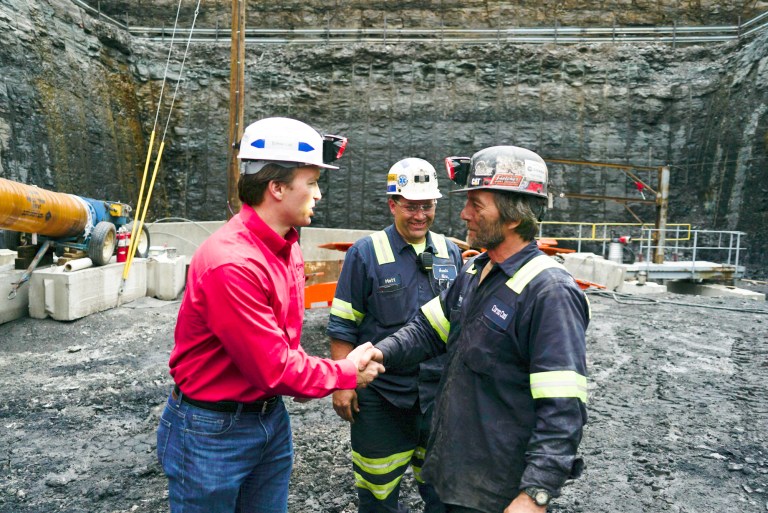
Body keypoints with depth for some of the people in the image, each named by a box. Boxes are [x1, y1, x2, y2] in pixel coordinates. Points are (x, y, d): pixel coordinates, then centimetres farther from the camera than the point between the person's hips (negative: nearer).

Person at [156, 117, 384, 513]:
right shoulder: (231, 263, -29)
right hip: (212, 431, -7)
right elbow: (274, 369, -24)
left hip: (270, 417, 7)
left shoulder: (285, 245, -1)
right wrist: (346, 374, -11)